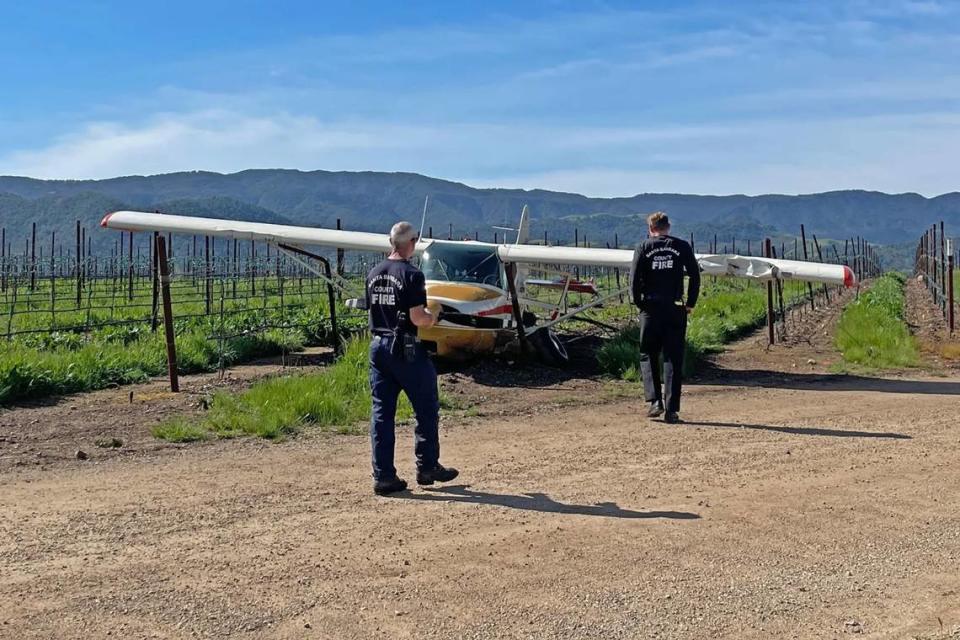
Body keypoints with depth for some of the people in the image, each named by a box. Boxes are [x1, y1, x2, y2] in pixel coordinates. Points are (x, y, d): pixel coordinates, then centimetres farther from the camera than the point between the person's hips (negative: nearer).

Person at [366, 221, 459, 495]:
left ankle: (383, 476, 8)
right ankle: (427, 467, 15)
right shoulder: (411, 275, -13)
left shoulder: (373, 274, 9)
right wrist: (432, 318, 3)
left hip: (378, 345, 7)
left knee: (382, 411, 7)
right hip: (406, 349, -7)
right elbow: (417, 318, -18)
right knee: (427, 409, 9)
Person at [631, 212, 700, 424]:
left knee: (648, 356, 12)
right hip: (675, 310, 1)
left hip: (651, 309, -1)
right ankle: (672, 410, 1)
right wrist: (690, 304, 8)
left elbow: (636, 279, -4)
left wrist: (639, 304, 6)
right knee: (673, 359, 4)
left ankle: (655, 400, -3)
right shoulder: (682, 247, 4)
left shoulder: (643, 247, 2)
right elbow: (695, 276, 1)